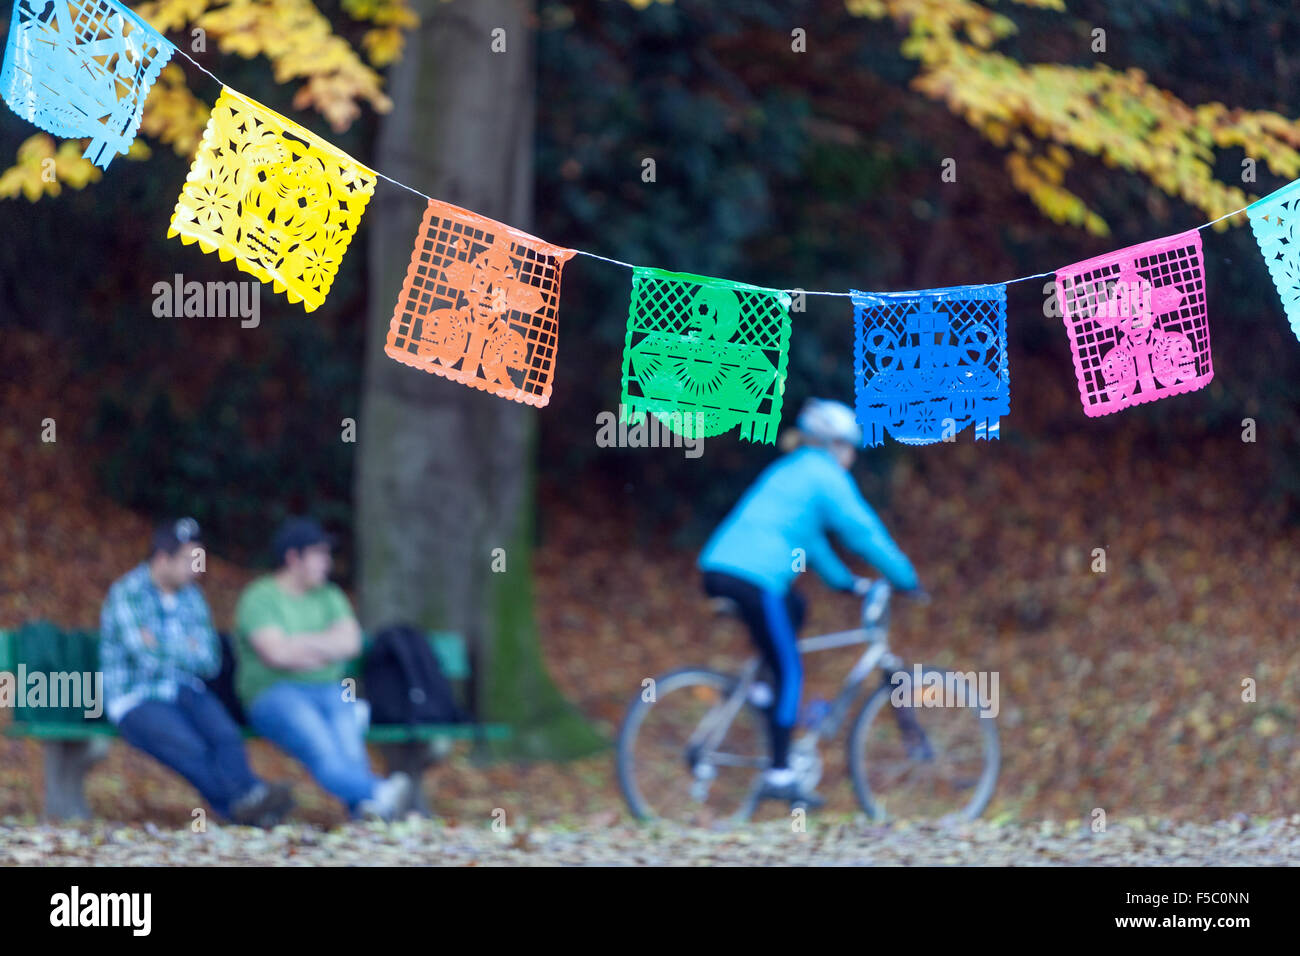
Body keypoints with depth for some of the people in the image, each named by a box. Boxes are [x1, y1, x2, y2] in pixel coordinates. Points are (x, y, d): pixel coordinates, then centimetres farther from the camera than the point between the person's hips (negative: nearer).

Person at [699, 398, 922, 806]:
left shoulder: (787, 470, 28)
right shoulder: (826, 476, 1)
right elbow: (863, 531, -1)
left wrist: (844, 580, 39)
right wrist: (905, 578, 8)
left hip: (717, 569, 9)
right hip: (753, 577, -9)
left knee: (794, 608, 32)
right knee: (789, 672, -1)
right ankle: (779, 775, -6)